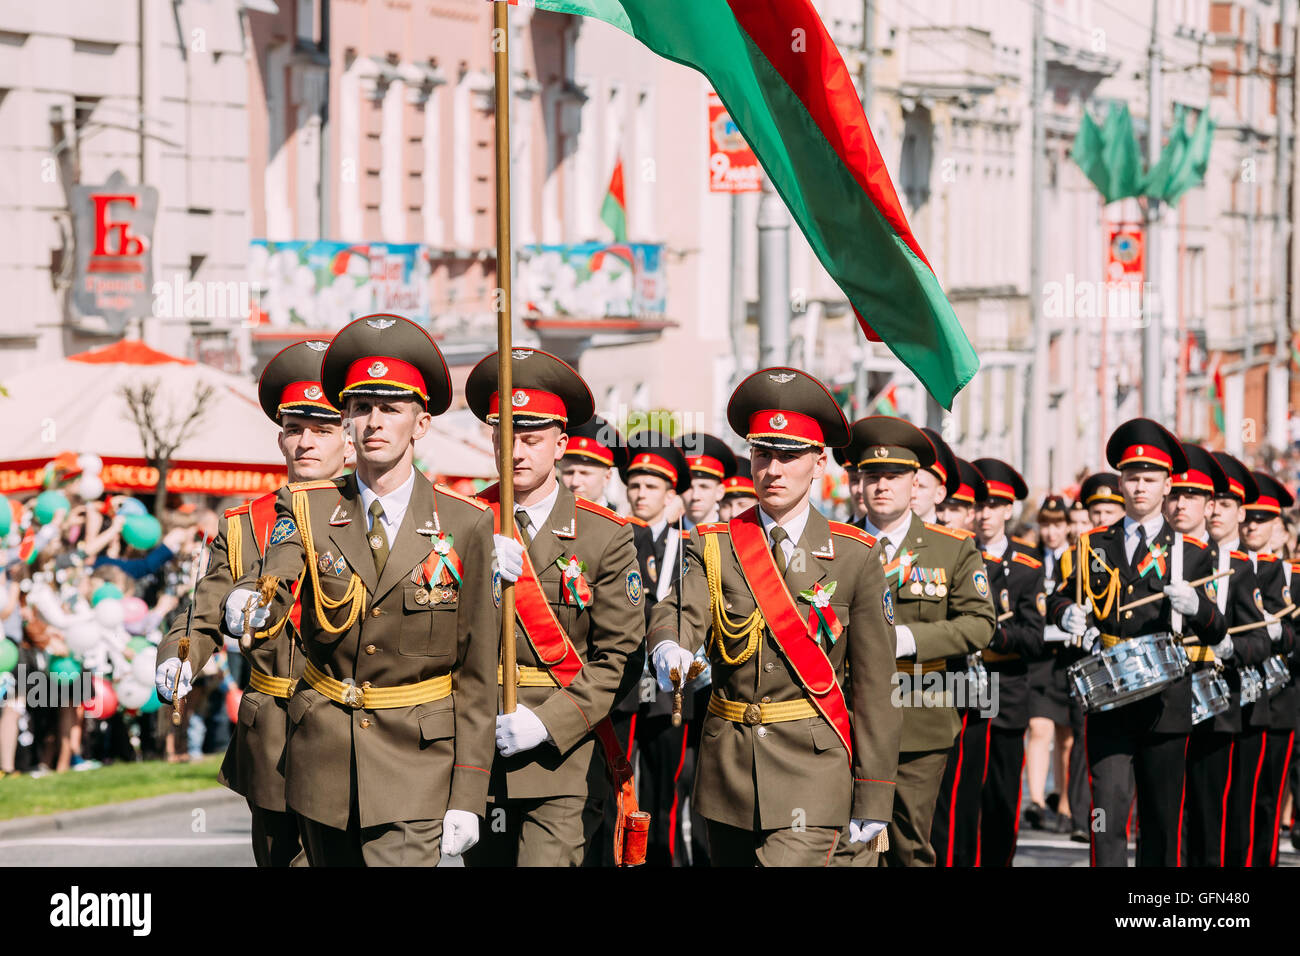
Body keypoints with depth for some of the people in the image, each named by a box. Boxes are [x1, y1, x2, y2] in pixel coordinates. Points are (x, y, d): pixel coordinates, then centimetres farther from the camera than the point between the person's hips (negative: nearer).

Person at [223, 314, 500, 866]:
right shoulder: (306, 508, 1)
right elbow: (274, 583, -18)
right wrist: (250, 607, -44)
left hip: (416, 762, -3)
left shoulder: (464, 525, -3)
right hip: (323, 757, 3)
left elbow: (476, 674, -2)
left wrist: (468, 796, -6)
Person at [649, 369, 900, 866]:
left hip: (814, 769, -3)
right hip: (728, 767, 3)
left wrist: (874, 801, -3)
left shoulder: (856, 556, 0)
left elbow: (875, 684, 0)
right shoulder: (712, 547, 6)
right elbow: (680, 611, -14)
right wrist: (669, 650, -40)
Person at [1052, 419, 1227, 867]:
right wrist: (1068, 613, -4)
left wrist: (1196, 607, -21)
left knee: (1162, 820, 7)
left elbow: (1217, 632, 1)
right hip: (1107, 702, 0)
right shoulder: (1095, 546, 10)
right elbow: (1061, 598, 20)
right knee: (1108, 808, -13)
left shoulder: (1190, 553, 5)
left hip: (1165, 705, 0)